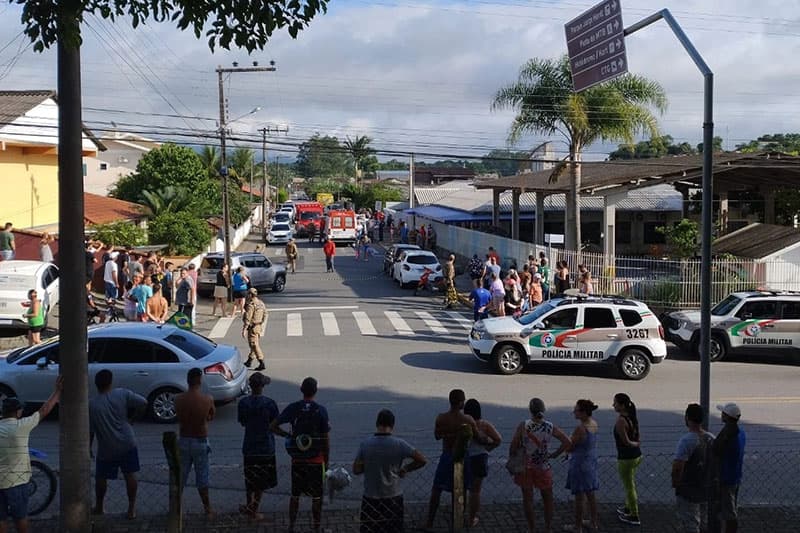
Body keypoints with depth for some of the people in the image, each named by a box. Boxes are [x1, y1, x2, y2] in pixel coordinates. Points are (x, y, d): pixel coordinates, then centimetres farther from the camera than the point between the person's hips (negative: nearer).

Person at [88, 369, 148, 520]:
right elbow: (143, 403, -8)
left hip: (106, 449, -1)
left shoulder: (91, 405, -9)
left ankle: (98, 507, 31)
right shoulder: (122, 394, -7)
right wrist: (132, 417, 7)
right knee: (130, 475, 10)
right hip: (127, 444, 1)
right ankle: (132, 508, 13)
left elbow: (89, 432, -4)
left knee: (101, 478, 18)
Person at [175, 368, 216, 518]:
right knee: (202, 478, 9)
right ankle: (208, 510, 19)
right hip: (200, 442, -2)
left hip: (183, 441, 2)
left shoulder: (178, 399, -10)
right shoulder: (208, 399, -15)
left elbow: (179, 416, 5)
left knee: (180, 477, 15)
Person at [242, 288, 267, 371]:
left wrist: (244, 329, -18)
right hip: (259, 327, 9)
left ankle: (262, 364, -8)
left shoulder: (251, 305, -19)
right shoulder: (261, 303, 6)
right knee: (254, 345, 18)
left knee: (254, 346, -5)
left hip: (252, 328, -9)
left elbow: (248, 319, -21)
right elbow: (265, 315, 13)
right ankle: (249, 361, 30)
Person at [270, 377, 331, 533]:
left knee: (295, 495, 14)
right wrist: (326, 459, 4)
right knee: (316, 497, 10)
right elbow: (326, 439, -7)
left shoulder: (293, 408, -5)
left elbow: (273, 426, -4)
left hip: (297, 460, 2)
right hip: (316, 460, -2)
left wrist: (288, 435, 8)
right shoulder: (321, 410, -10)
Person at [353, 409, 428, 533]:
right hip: (393, 498, -1)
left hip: (371, 499, 1)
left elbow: (356, 470, -4)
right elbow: (422, 460, -8)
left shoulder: (365, 444, -9)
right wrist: (405, 469, 5)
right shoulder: (399, 444, -12)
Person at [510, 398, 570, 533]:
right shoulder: (550, 427, -7)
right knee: (547, 498, 17)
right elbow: (567, 442, -5)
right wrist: (554, 454, 4)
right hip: (543, 467, 2)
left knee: (527, 498, 10)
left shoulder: (523, 425, -14)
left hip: (525, 467, -2)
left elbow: (513, 446, -15)